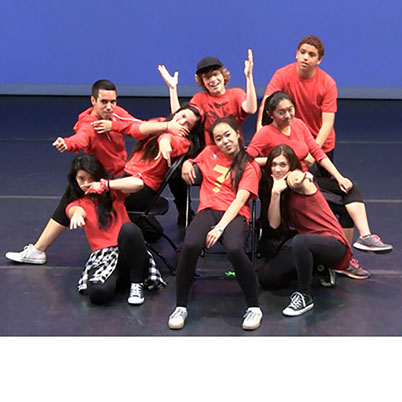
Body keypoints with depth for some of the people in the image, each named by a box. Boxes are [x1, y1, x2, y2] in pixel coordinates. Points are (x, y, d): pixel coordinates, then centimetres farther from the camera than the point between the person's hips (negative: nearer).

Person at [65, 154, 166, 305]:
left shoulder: (112, 192, 14)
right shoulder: (76, 204, 15)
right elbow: (76, 210, -13)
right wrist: (76, 214, -39)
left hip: (128, 251, 1)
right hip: (102, 255, 0)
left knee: (128, 228, -37)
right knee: (98, 293, -35)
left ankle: (137, 283, -20)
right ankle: (119, 278, 0)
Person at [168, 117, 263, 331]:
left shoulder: (249, 166, 9)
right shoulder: (210, 153, 19)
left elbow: (239, 200, -5)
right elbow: (193, 162, 41)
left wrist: (220, 227, -20)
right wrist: (187, 164, 14)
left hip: (235, 214, -2)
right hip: (208, 209, 2)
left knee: (234, 249, -37)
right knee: (190, 246, -33)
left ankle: (253, 307, -15)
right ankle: (180, 307, -14)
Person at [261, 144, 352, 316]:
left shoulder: (295, 178, -7)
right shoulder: (277, 187, 9)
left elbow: (296, 179, -29)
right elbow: (274, 224, -1)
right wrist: (275, 192, -13)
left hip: (333, 243, -8)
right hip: (309, 241, 8)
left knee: (300, 241, -40)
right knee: (265, 276, -1)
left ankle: (304, 297, -21)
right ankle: (315, 268, 16)